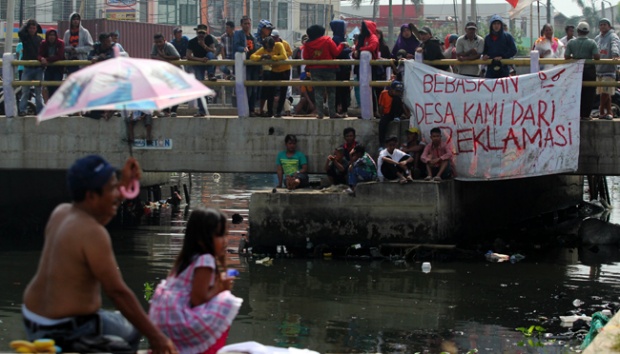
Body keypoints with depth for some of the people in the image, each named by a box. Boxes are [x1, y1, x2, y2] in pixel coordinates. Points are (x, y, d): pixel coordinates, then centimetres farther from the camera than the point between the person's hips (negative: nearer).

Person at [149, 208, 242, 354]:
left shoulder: (189, 258, 13)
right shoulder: (205, 261, -15)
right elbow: (197, 299, -21)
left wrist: (217, 283, 10)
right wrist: (219, 287, -7)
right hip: (179, 322, -10)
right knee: (226, 305, -8)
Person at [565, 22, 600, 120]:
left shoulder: (571, 43, -3)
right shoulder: (592, 43, -10)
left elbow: (566, 56, -4)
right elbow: (597, 57, -16)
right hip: (589, 70, -3)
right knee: (588, 94, 4)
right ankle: (585, 114, 2)